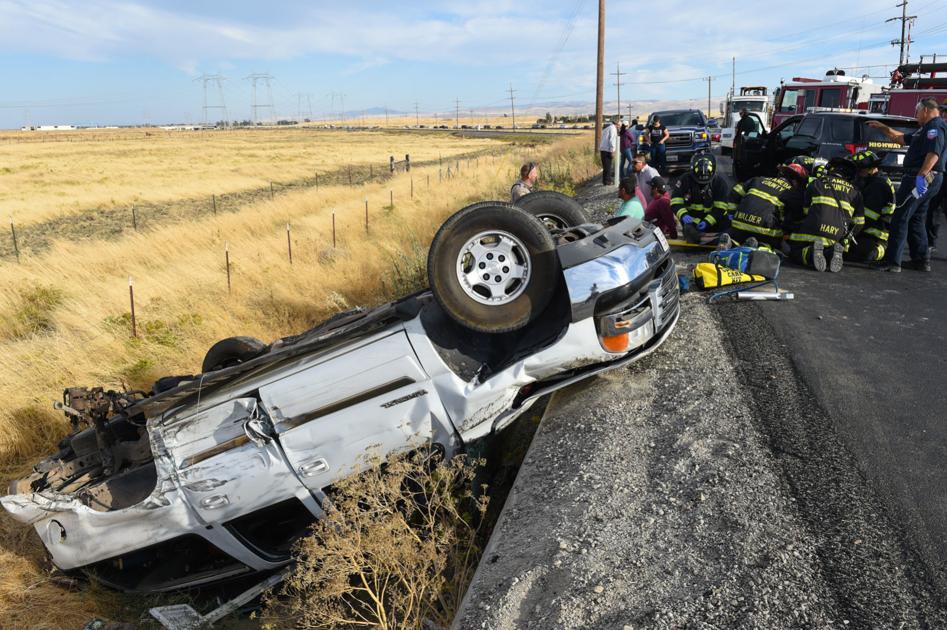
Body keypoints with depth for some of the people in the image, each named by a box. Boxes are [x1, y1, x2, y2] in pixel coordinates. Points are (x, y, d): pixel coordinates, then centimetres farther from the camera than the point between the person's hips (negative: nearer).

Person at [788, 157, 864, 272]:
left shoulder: (815, 183, 19)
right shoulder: (854, 191, 24)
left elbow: (806, 211, 21)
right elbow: (858, 222, 20)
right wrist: (846, 237, 32)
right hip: (837, 236, 3)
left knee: (795, 251, 16)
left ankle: (812, 252, -18)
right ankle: (833, 253, -10)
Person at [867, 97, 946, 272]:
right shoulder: (926, 129, 22)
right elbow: (902, 138, 33)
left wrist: (921, 175, -33)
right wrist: (882, 127, 31)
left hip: (920, 180, -11)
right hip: (929, 181, 11)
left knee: (900, 218, -11)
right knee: (916, 220, 17)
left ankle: (892, 261, -13)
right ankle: (921, 260, 21)